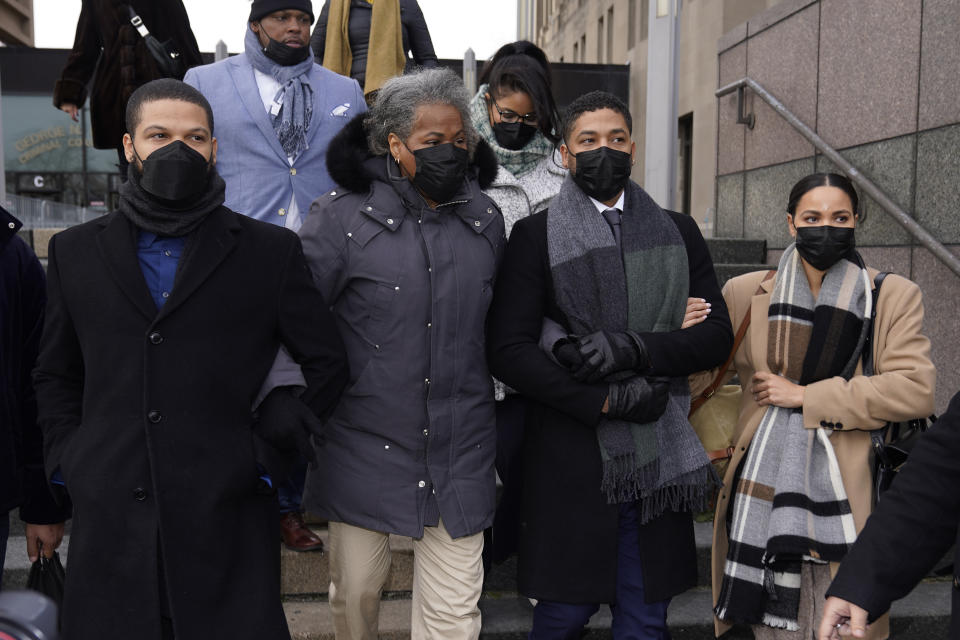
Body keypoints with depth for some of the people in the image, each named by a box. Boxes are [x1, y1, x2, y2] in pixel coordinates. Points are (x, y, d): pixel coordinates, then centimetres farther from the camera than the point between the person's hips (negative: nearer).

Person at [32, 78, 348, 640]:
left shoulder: (271, 251, 1)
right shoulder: (76, 251, 9)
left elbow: (328, 365, 4)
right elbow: (56, 375, 17)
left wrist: (265, 455, -2)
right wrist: (68, 462, 6)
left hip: (227, 521, -2)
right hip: (109, 524, 2)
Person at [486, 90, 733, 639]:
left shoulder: (679, 232, 12)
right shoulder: (536, 235, 2)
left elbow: (717, 335, 4)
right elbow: (508, 349, -7)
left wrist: (631, 347, -13)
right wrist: (603, 401, -14)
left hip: (659, 458, 3)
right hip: (571, 455, -2)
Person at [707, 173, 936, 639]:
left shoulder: (893, 296, 4)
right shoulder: (746, 293, 8)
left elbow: (915, 390, -7)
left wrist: (807, 397, -8)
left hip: (845, 493, -1)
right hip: (764, 490, 1)